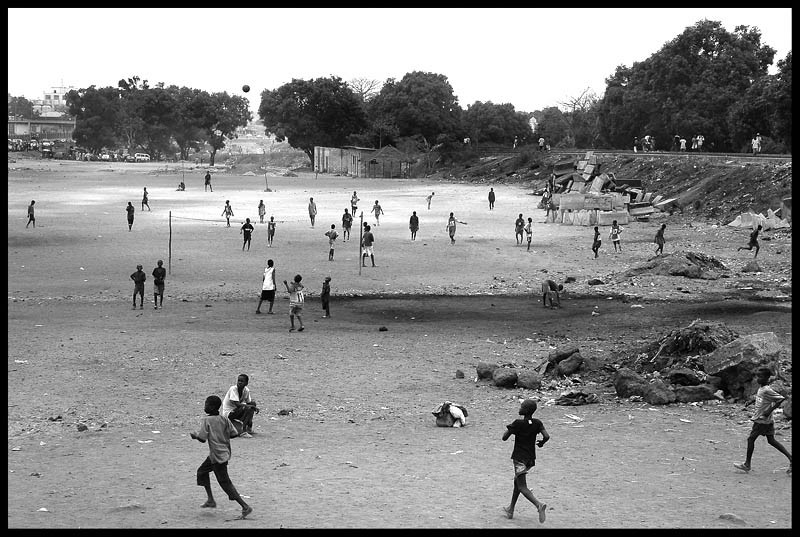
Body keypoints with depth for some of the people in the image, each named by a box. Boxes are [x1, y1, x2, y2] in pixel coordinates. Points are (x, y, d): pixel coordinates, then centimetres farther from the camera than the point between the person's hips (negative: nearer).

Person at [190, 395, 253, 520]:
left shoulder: (207, 420, -14)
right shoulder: (224, 419, 4)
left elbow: (202, 438, -17)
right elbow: (233, 433, 4)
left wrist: (194, 435, 3)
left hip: (218, 456, -9)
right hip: (224, 452, 9)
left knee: (225, 483, -5)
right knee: (202, 471, 25)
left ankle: (245, 507, -9)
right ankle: (211, 500, 28)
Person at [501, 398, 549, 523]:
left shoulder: (517, 423, -16)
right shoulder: (537, 423, -2)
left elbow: (504, 438, -12)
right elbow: (546, 436, -12)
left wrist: (508, 428, 6)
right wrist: (541, 443, 9)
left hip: (520, 459, -7)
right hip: (531, 458, 7)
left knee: (522, 487, -6)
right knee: (517, 481, 23)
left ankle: (539, 505, -30)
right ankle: (511, 510, 31)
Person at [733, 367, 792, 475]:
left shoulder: (767, 390, -22)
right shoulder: (761, 388, 6)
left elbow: (781, 399, -25)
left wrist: (770, 410, -25)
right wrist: (751, 402, 18)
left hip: (762, 420, -9)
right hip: (768, 421, 9)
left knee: (751, 439, 2)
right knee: (771, 441, 13)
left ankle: (747, 465, 12)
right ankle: (790, 457, 9)